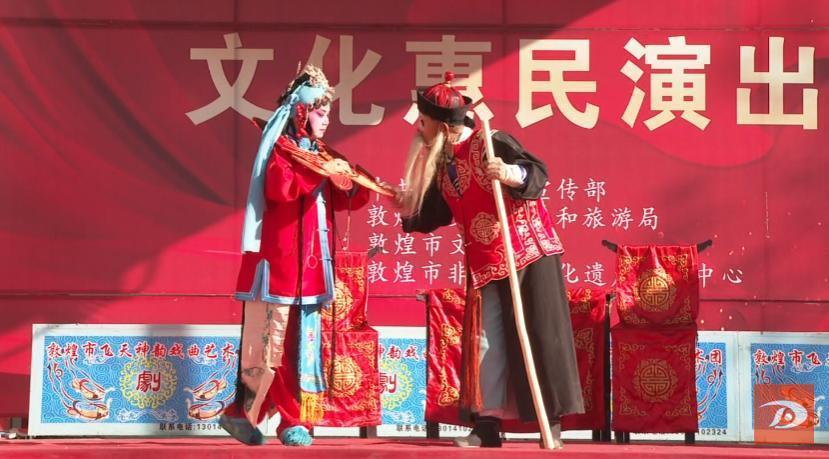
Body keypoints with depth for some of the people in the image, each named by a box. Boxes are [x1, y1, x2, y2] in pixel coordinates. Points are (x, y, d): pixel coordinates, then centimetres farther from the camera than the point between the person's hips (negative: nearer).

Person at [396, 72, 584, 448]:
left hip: (528, 256, -8)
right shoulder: (442, 164, 10)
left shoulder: (491, 144, -14)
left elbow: (538, 173, -23)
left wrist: (509, 173, -40)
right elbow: (433, 214, 20)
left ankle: (552, 424, 0)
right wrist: (404, 206, 10)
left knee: (539, 336, -4)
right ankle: (487, 425, 11)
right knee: (484, 342, 6)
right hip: (485, 266, 8)